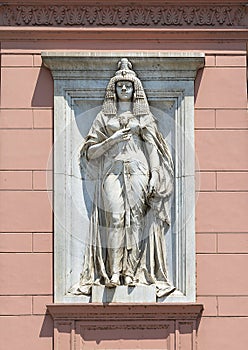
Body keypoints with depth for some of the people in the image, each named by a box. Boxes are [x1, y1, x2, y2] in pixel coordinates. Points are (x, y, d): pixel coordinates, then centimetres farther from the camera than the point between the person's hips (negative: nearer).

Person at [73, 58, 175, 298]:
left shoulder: (144, 117, 14)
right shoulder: (104, 117, 13)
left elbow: (152, 147, 8)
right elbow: (91, 152, 9)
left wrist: (154, 176, -3)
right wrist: (112, 140, -6)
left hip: (137, 172, 1)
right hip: (111, 173, 0)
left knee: (136, 219, -9)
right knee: (114, 216, -15)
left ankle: (133, 271, -9)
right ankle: (113, 272, -18)